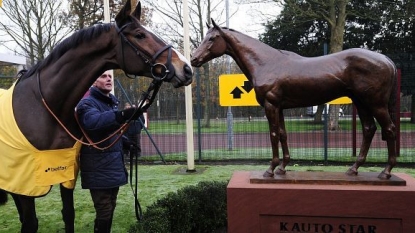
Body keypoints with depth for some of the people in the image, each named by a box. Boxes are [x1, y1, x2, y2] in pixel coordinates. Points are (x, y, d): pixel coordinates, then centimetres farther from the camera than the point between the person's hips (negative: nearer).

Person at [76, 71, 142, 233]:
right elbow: (92, 121, -37)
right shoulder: (88, 103, -12)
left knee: (110, 208, 18)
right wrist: (121, 115, -50)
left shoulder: (113, 102, 15)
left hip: (114, 165, 8)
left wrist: (125, 143, 8)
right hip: (99, 168, -8)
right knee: (104, 211, -4)